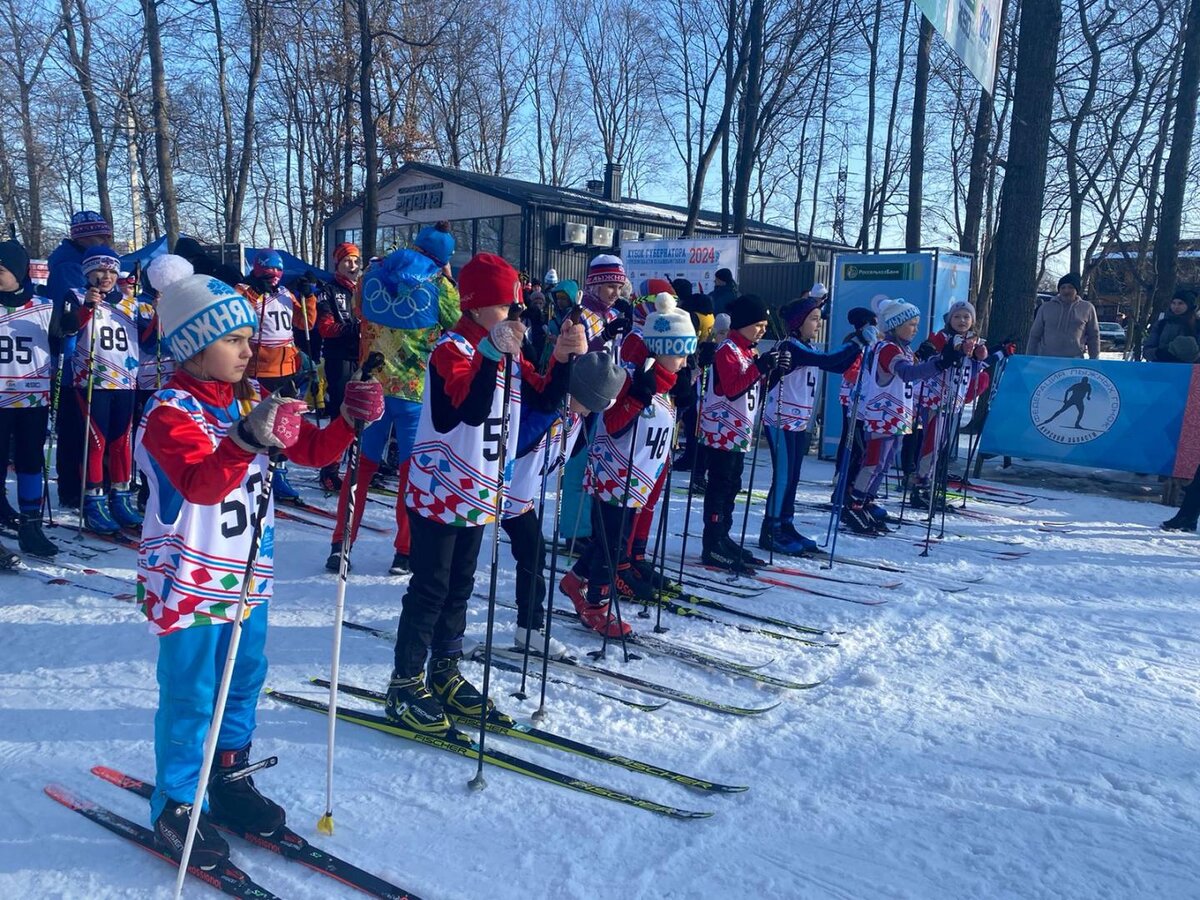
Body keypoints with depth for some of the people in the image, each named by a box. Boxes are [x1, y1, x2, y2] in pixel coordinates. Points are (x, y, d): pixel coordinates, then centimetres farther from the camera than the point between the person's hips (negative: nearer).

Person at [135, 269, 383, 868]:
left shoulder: (253, 402, 5)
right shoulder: (169, 413, -17)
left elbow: (313, 450, 6)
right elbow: (200, 484, -33)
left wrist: (351, 418, -12)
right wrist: (249, 439, -47)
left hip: (248, 573, 7)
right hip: (189, 581, -7)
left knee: (244, 682, 18)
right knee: (189, 697, 4)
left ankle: (230, 779, 37)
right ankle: (174, 807, 23)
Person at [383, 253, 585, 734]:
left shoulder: (508, 353, 8)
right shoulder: (451, 349, -16)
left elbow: (545, 398, 6)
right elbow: (470, 409, -31)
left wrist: (564, 358, -9)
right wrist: (491, 353, -40)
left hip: (479, 494, 8)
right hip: (439, 492, -8)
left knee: (459, 587, 16)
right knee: (430, 589, 0)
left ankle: (445, 672, 31)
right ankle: (405, 685, 14)